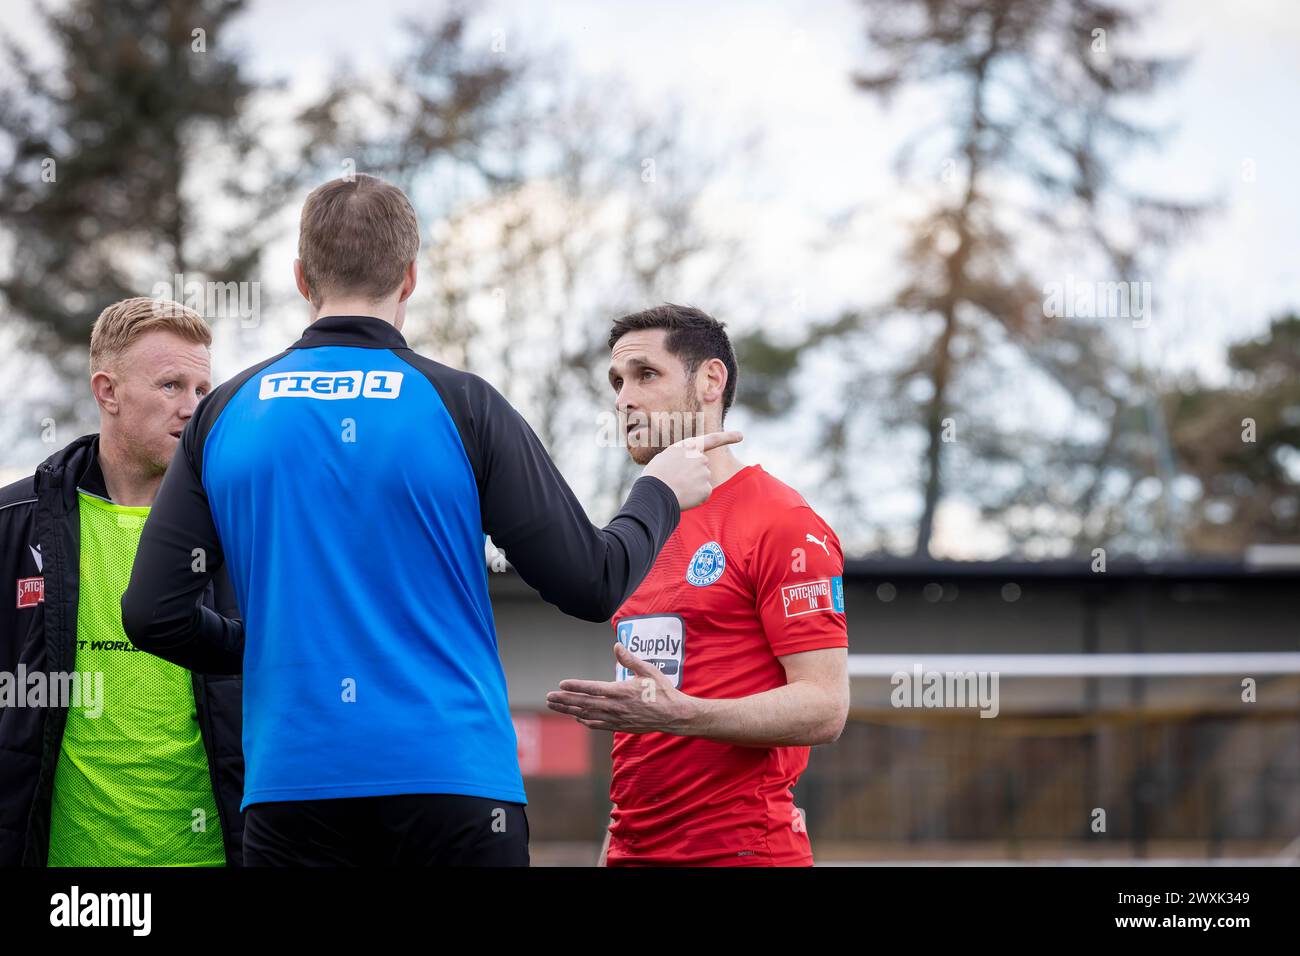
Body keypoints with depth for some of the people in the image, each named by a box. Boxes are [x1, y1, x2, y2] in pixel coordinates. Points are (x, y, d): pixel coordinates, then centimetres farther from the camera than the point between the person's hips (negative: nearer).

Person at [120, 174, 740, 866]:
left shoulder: (226, 413, 5)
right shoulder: (460, 406, -2)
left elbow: (153, 614, 3)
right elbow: (592, 587, 0)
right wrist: (660, 493, 19)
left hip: (289, 789, 2)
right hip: (451, 779, -2)